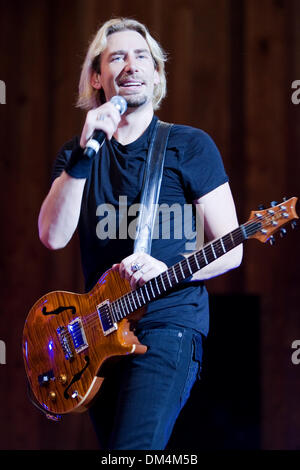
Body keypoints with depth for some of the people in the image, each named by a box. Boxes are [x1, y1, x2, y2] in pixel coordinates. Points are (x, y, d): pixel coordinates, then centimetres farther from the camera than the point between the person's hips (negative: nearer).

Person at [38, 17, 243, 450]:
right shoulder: (78, 154, 11)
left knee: (134, 448, -24)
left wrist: (167, 270, -19)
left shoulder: (190, 146, 1)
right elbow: (53, 236, -7)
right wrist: (86, 152, -16)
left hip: (170, 320, -5)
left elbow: (231, 251, 0)